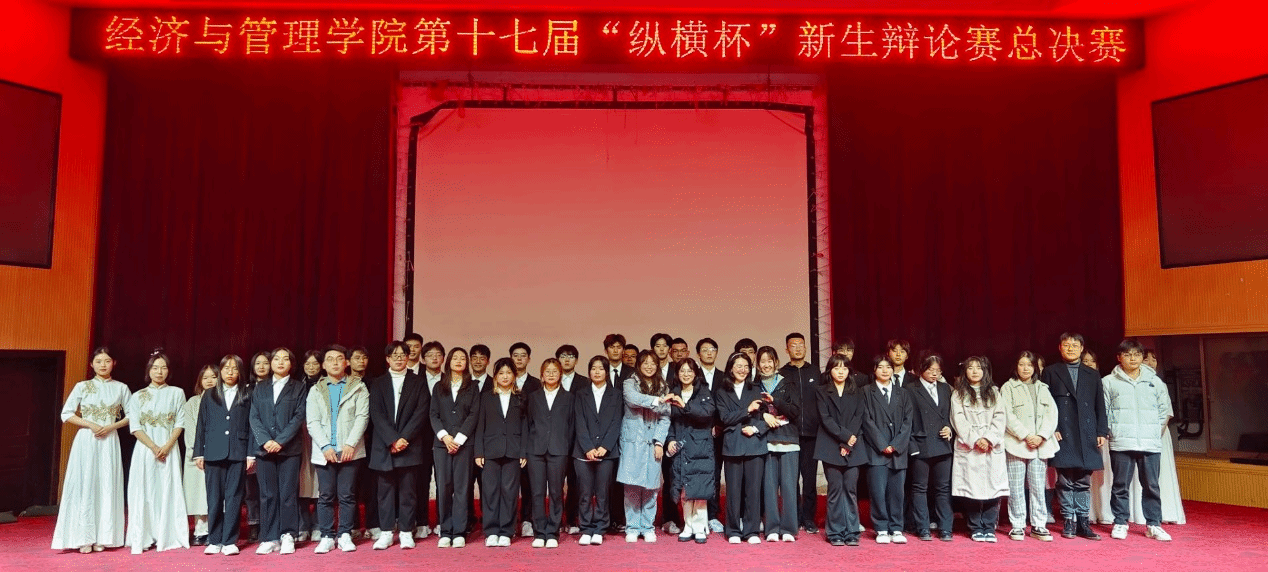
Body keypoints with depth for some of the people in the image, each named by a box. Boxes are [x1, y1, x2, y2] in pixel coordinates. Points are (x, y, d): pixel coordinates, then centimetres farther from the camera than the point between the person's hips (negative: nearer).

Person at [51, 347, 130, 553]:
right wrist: (91, 425, -10)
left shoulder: (121, 388, 7)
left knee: (107, 487, 0)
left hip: (109, 441, 1)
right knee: (85, 486, -3)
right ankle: (84, 538, 2)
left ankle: (102, 537, 6)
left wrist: (111, 426, -8)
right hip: (86, 440, -1)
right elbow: (66, 413, 2)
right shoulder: (82, 387, 4)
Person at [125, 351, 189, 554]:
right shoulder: (138, 396, 8)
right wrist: (154, 447, -12)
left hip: (169, 449, 0)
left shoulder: (177, 393, 7)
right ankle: (145, 538, 1)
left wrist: (167, 446, -11)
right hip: (145, 449, 0)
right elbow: (135, 427, 0)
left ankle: (168, 536, 1)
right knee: (145, 492, -2)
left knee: (168, 491, -2)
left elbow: (180, 423, 2)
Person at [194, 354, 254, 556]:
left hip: (238, 454, -1)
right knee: (214, 498, 3)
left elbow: (251, 426, 5)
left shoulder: (247, 396, 8)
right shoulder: (209, 396, 12)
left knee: (234, 498, 0)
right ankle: (214, 541, 12)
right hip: (214, 454, 1)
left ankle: (230, 541, 6)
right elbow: (201, 425, 11)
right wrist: (199, 453, 5)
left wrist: (251, 454, -1)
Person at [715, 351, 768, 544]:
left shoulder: (756, 391, 15)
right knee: (733, 489, -1)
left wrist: (756, 429, -9)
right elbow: (725, 418, -3)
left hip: (755, 445, 1)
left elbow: (766, 417, 9)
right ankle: (733, 531, 10)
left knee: (753, 489, 0)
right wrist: (747, 410, -10)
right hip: (732, 446, -1)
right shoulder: (721, 392, 9)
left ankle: (751, 531, 9)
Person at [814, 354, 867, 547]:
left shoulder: (856, 392, 14)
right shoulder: (822, 392, 7)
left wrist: (849, 443, -8)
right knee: (835, 489, -3)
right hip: (831, 448, -2)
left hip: (853, 448, 2)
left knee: (851, 489, -2)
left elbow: (858, 418, 4)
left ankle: (851, 533, 4)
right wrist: (845, 436, -12)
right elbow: (826, 419, -3)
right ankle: (835, 533, 3)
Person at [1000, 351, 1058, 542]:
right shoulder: (1008, 388, 4)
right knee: (1016, 487, -1)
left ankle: (1038, 525, 10)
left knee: (1038, 486, 2)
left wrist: (1041, 436, -8)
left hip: (1040, 445, 3)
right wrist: (1025, 436, -13)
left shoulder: (1043, 389, 15)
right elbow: (1008, 416, -5)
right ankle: (1017, 526, 5)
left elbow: (1052, 414, 6)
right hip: (1016, 444, -3)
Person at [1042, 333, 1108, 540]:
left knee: (1083, 482, 5)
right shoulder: (1050, 372, 8)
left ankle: (1083, 522, 11)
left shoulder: (1093, 375, 16)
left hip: (1086, 436, 2)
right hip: (1062, 435, -2)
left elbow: (1100, 406, 14)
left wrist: (1102, 432, 5)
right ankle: (1069, 521, 9)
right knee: (1065, 481, 0)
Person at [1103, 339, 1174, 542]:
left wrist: (1158, 432, 8)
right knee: (1121, 485, 2)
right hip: (1120, 443, -2)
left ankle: (1153, 525, 13)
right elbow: (1103, 412, 5)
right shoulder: (1109, 382, 5)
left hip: (1151, 443, 2)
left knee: (1151, 485, 3)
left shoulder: (1155, 382, 11)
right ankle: (1120, 523, 11)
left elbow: (1165, 410, 15)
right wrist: (1110, 432, -1)